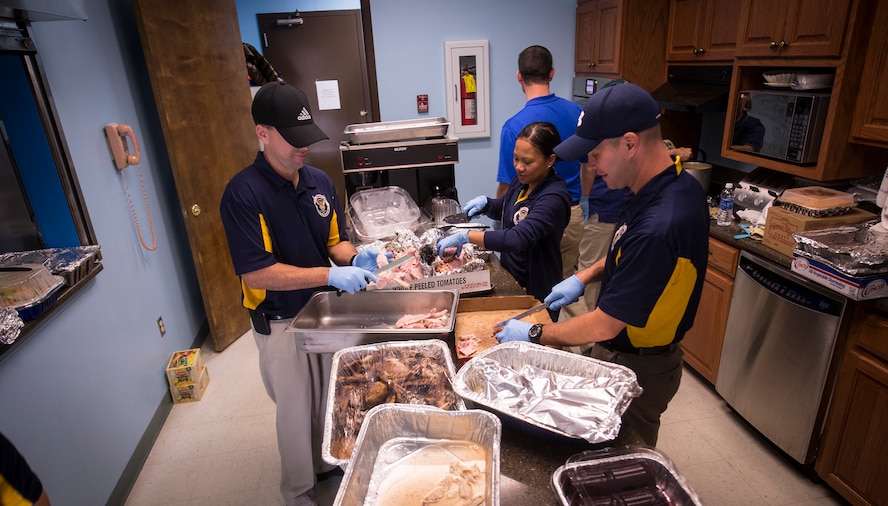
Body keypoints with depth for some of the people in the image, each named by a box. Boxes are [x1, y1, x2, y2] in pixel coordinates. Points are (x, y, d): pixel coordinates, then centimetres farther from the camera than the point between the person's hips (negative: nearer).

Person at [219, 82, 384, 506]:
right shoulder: (243, 194, -21)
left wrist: (354, 258, -16)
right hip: (281, 322, -5)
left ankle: (330, 464, 49)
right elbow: (256, 273, -24)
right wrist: (329, 275, -29)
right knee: (297, 409, 15)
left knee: (332, 400, 22)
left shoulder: (319, 181, -3)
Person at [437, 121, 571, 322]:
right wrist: (484, 202, -4)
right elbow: (504, 210, 18)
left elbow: (519, 239, -39)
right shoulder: (521, 180, -1)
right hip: (509, 277, 8)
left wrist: (466, 236, -37)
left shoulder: (554, 198, -27)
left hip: (536, 292, -7)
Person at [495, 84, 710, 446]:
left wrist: (534, 335, -16)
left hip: (638, 370, -9)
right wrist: (584, 276, 3)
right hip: (619, 353, 9)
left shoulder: (659, 226, -36)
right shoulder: (675, 184, -5)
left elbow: (606, 325, -28)